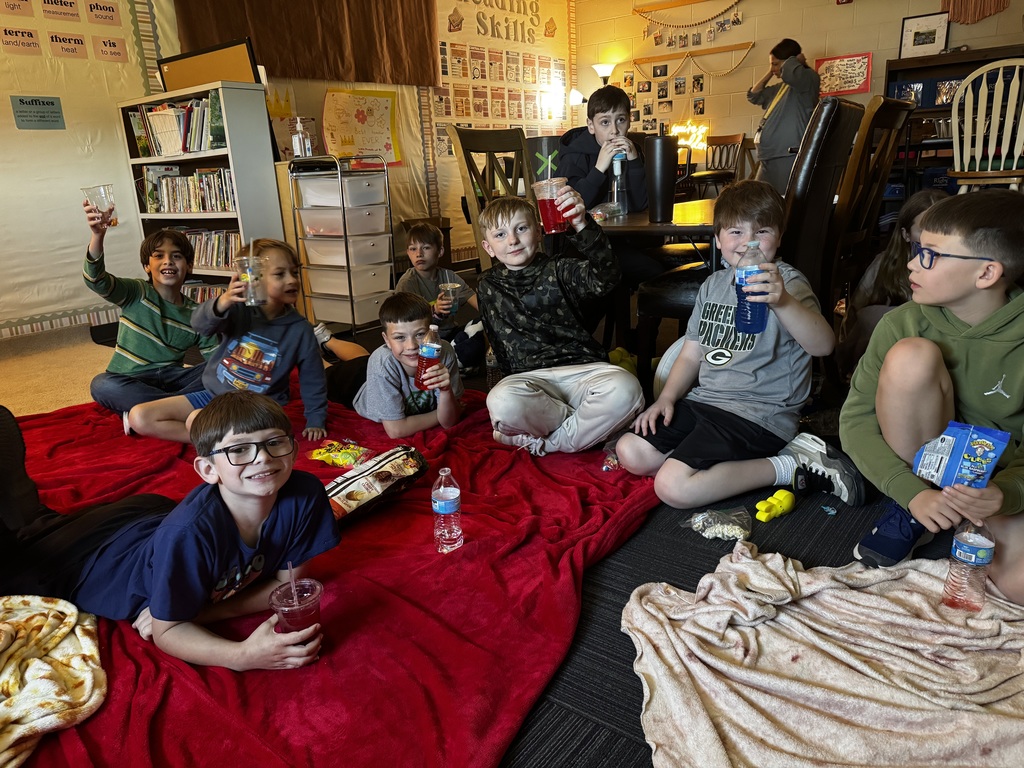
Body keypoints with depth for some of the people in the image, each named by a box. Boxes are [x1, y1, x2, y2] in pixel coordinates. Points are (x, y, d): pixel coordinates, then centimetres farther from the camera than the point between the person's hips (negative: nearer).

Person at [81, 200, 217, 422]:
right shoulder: (136, 293, -2)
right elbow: (97, 280, -22)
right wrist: (98, 235, -39)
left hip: (171, 378, 2)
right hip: (130, 382, -2)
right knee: (101, 385, -35)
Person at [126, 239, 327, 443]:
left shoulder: (300, 330, -10)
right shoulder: (238, 310, -8)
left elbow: (313, 381, 1)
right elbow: (201, 324, -28)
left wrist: (316, 421, 1)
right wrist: (222, 301, -48)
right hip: (213, 394, 4)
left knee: (198, 420, -33)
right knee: (138, 418, -6)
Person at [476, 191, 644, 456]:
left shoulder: (558, 272, 4)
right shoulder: (487, 288, 15)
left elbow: (605, 278, -18)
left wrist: (583, 227, -31)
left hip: (581, 368, -1)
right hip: (529, 376, 1)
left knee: (624, 389, -34)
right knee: (501, 402, -36)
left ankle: (545, 443, -14)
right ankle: (588, 426, -12)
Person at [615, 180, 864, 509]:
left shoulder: (786, 282, -9)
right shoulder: (714, 284, 13)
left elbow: (822, 345, -28)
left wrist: (783, 301, -46)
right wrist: (666, 398, 3)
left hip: (758, 413, -8)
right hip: (704, 400, 8)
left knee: (674, 487, -23)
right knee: (631, 452, -2)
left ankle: (788, 466, -6)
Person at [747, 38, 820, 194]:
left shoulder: (809, 78, -4)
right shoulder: (781, 87, 23)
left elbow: (789, 70, -24)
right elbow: (754, 96, 34)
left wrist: (800, 60, -3)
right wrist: (769, 73, 24)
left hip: (787, 158, -9)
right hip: (770, 159, 9)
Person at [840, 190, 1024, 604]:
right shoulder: (902, 325, -12)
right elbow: (856, 420, -13)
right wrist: (913, 492, -26)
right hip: (920, 471, 2)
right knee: (910, 355, -27)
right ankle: (911, 512, -11)